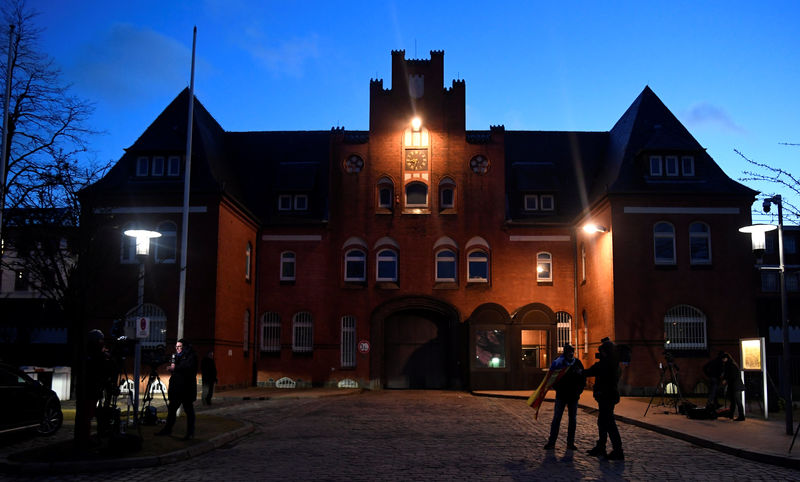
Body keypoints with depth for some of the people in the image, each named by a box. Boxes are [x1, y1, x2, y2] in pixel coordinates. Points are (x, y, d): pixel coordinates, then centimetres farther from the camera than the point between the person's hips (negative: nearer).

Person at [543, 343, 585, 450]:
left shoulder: (577, 363, 1)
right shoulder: (559, 363, -7)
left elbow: (583, 379, 9)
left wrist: (579, 390, 0)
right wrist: (557, 388, -10)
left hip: (573, 396, 3)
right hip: (561, 395, -3)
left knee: (572, 420, 7)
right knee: (556, 419, -1)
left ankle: (570, 443, 15)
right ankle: (551, 442, 5)